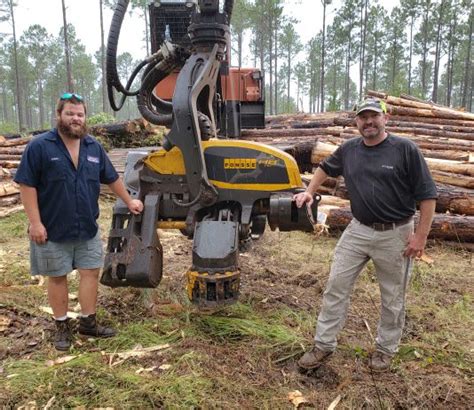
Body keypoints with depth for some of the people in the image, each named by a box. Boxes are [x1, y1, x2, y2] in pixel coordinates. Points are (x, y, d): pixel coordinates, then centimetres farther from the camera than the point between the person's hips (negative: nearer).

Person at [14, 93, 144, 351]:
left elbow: (111, 178, 17)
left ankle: (88, 321, 24)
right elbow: (27, 186, -11)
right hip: (53, 230, -4)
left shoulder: (93, 147, 6)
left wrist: (128, 201, 20)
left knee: (90, 272, 8)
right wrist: (35, 222, -15)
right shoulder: (39, 146, -9)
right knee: (57, 277, 9)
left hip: (88, 228, 4)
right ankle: (62, 326, 24)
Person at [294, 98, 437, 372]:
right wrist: (309, 191, 9)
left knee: (393, 297, 11)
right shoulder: (349, 150, 2)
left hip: (395, 234, -3)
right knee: (336, 287, 4)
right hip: (358, 230, 4)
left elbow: (427, 195, -10)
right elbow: (326, 168, 23)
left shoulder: (405, 149, -11)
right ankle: (324, 346, 17)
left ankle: (386, 349, 32)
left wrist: (421, 235, -14)